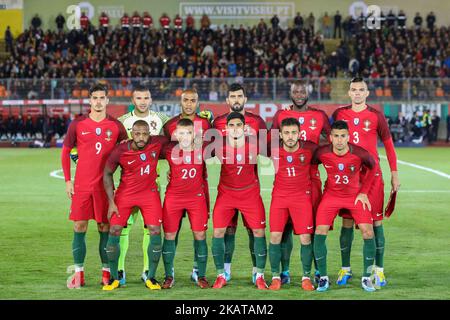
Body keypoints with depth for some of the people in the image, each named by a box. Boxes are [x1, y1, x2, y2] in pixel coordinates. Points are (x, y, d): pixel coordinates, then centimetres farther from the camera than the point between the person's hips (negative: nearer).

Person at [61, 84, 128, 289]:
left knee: (105, 227, 3)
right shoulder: (77, 124, 2)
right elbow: (65, 152, 9)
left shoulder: (116, 126, 3)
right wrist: (67, 180, 2)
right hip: (81, 185, 0)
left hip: (105, 185, 0)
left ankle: (107, 273, 11)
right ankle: (78, 274, 6)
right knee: (79, 227, 0)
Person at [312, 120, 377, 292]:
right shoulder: (322, 153, -19)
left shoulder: (360, 154, -22)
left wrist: (364, 192, -1)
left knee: (368, 232, -13)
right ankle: (323, 277, 2)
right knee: (320, 232, -14)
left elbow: (372, 167, -1)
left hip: (355, 196, -1)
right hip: (331, 195, 1)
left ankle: (366, 277, 4)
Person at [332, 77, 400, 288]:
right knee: (347, 222, 3)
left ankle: (379, 270, 4)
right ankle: (345, 269, 13)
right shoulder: (340, 114, 5)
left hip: (372, 175, -1)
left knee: (375, 221, -2)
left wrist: (394, 173, 3)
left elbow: (388, 144, 6)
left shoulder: (376, 116, 1)